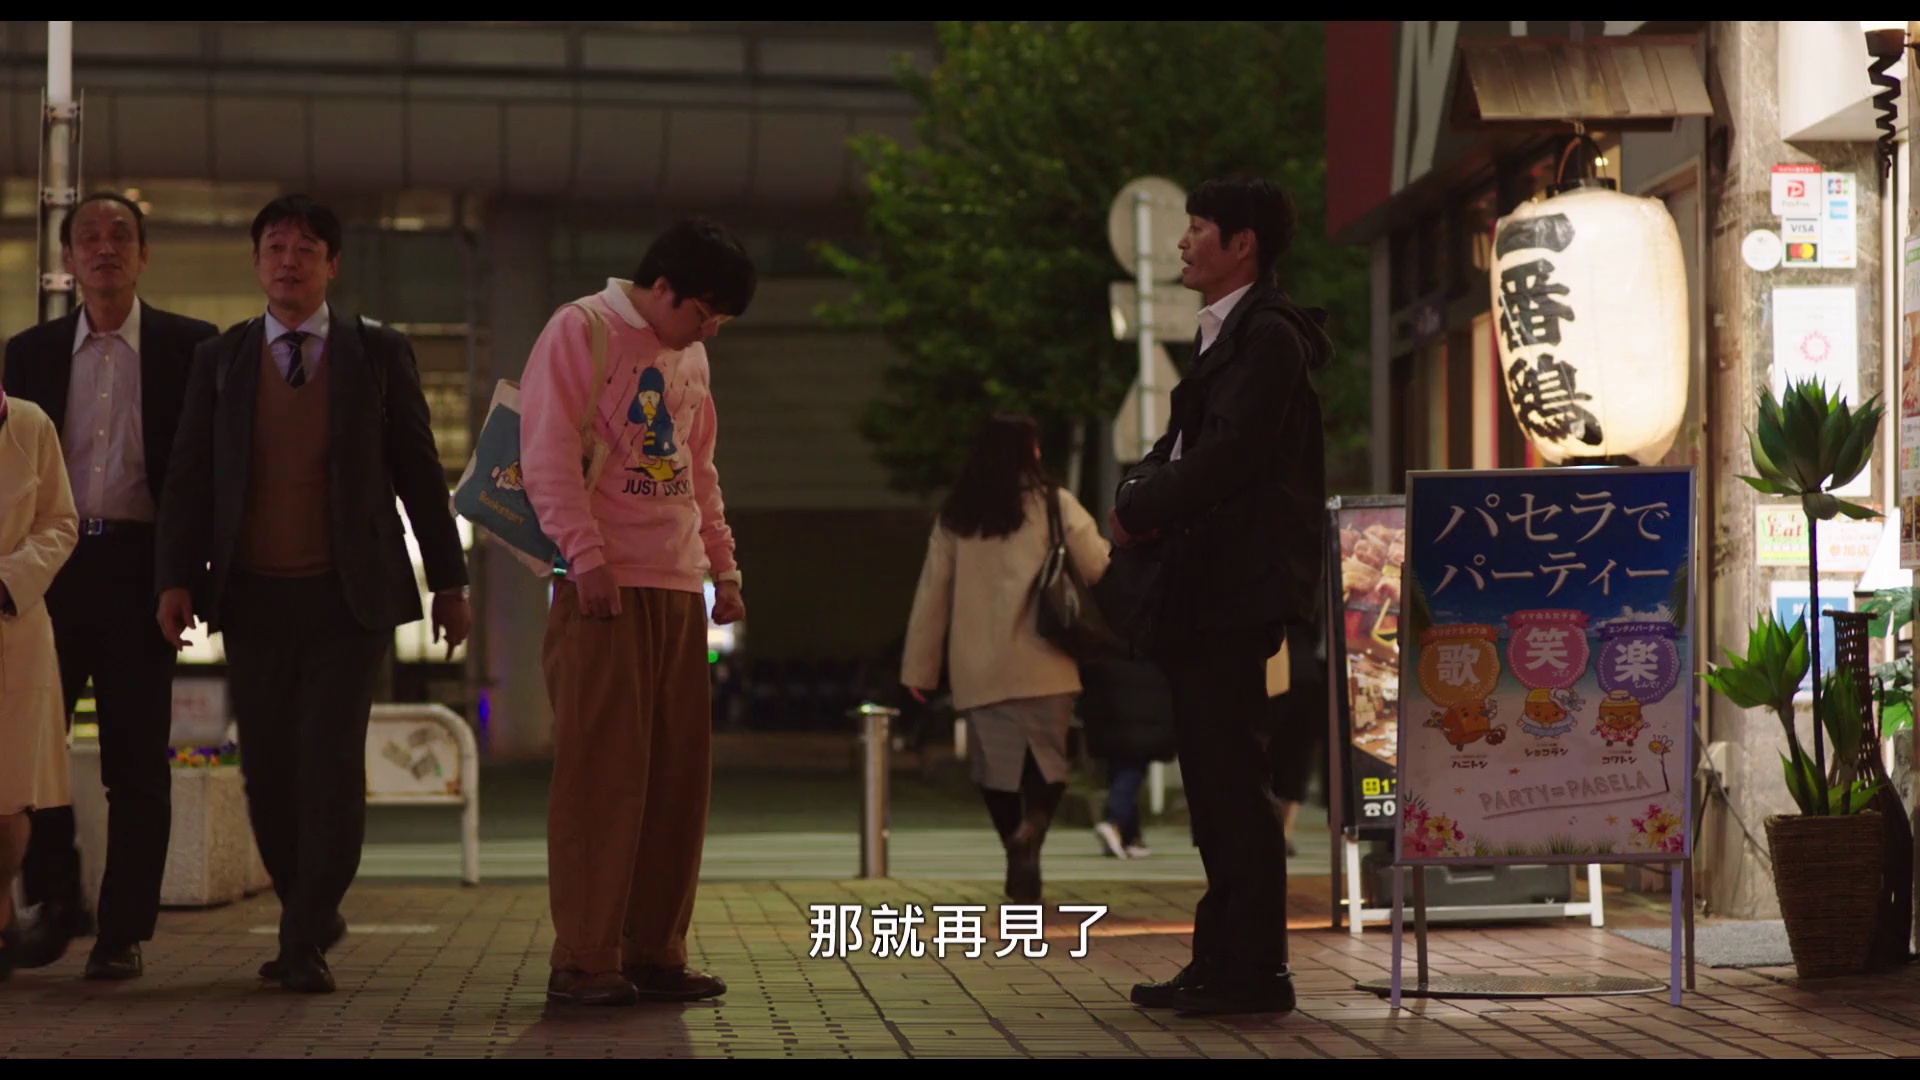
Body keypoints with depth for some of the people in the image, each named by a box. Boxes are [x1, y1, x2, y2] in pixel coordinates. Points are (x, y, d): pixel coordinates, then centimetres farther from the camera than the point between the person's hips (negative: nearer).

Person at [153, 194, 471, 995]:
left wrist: (449, 583, 5)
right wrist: (176, 580, -6)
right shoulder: (219, 359, 9)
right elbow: (189, 478, 5)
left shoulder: (379, 353, 6)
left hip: (349, 597, -2)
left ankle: (305, 945, -5)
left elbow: (419, 471, 7)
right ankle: (312, 918, 24)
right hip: (254, 597, 2)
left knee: (331, 762, -11)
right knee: (268, 772, 5)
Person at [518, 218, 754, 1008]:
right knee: (601, 773, -8)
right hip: (604, 587, -7)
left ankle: (654, 952, 10)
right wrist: (585, 556, -17)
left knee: (679, 772, 4)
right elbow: (548, 453, -10)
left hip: (678, 589, 7)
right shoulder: (580, 332, -3)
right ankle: (583, 962, -5)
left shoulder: (690, 358, 19)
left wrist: (723, 565, 17)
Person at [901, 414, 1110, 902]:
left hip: (978, 670, 3)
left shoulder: (956, 516, 11)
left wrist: (919, 666, 16)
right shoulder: (1054, 504, 1)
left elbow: (931, 593, 12)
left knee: (997, 766, 8)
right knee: (1047, 755, 3)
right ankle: (1031, 827, -24)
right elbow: (1097, 568, -2)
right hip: (1041, 665, -2)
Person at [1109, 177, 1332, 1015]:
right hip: (1202, 587, 10)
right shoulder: (1224, 335, 20)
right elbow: (1180, 445, 19)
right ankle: (1222, 958, 19)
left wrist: (1142, 508, -8)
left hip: (1237, 589, -10)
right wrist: (1139, 497, -1)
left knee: (1232, 774, -9)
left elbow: (1227, 454, -20)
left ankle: (1254, 969, -7)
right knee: (1214, 777, 13)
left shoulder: (1267, 335, -11)